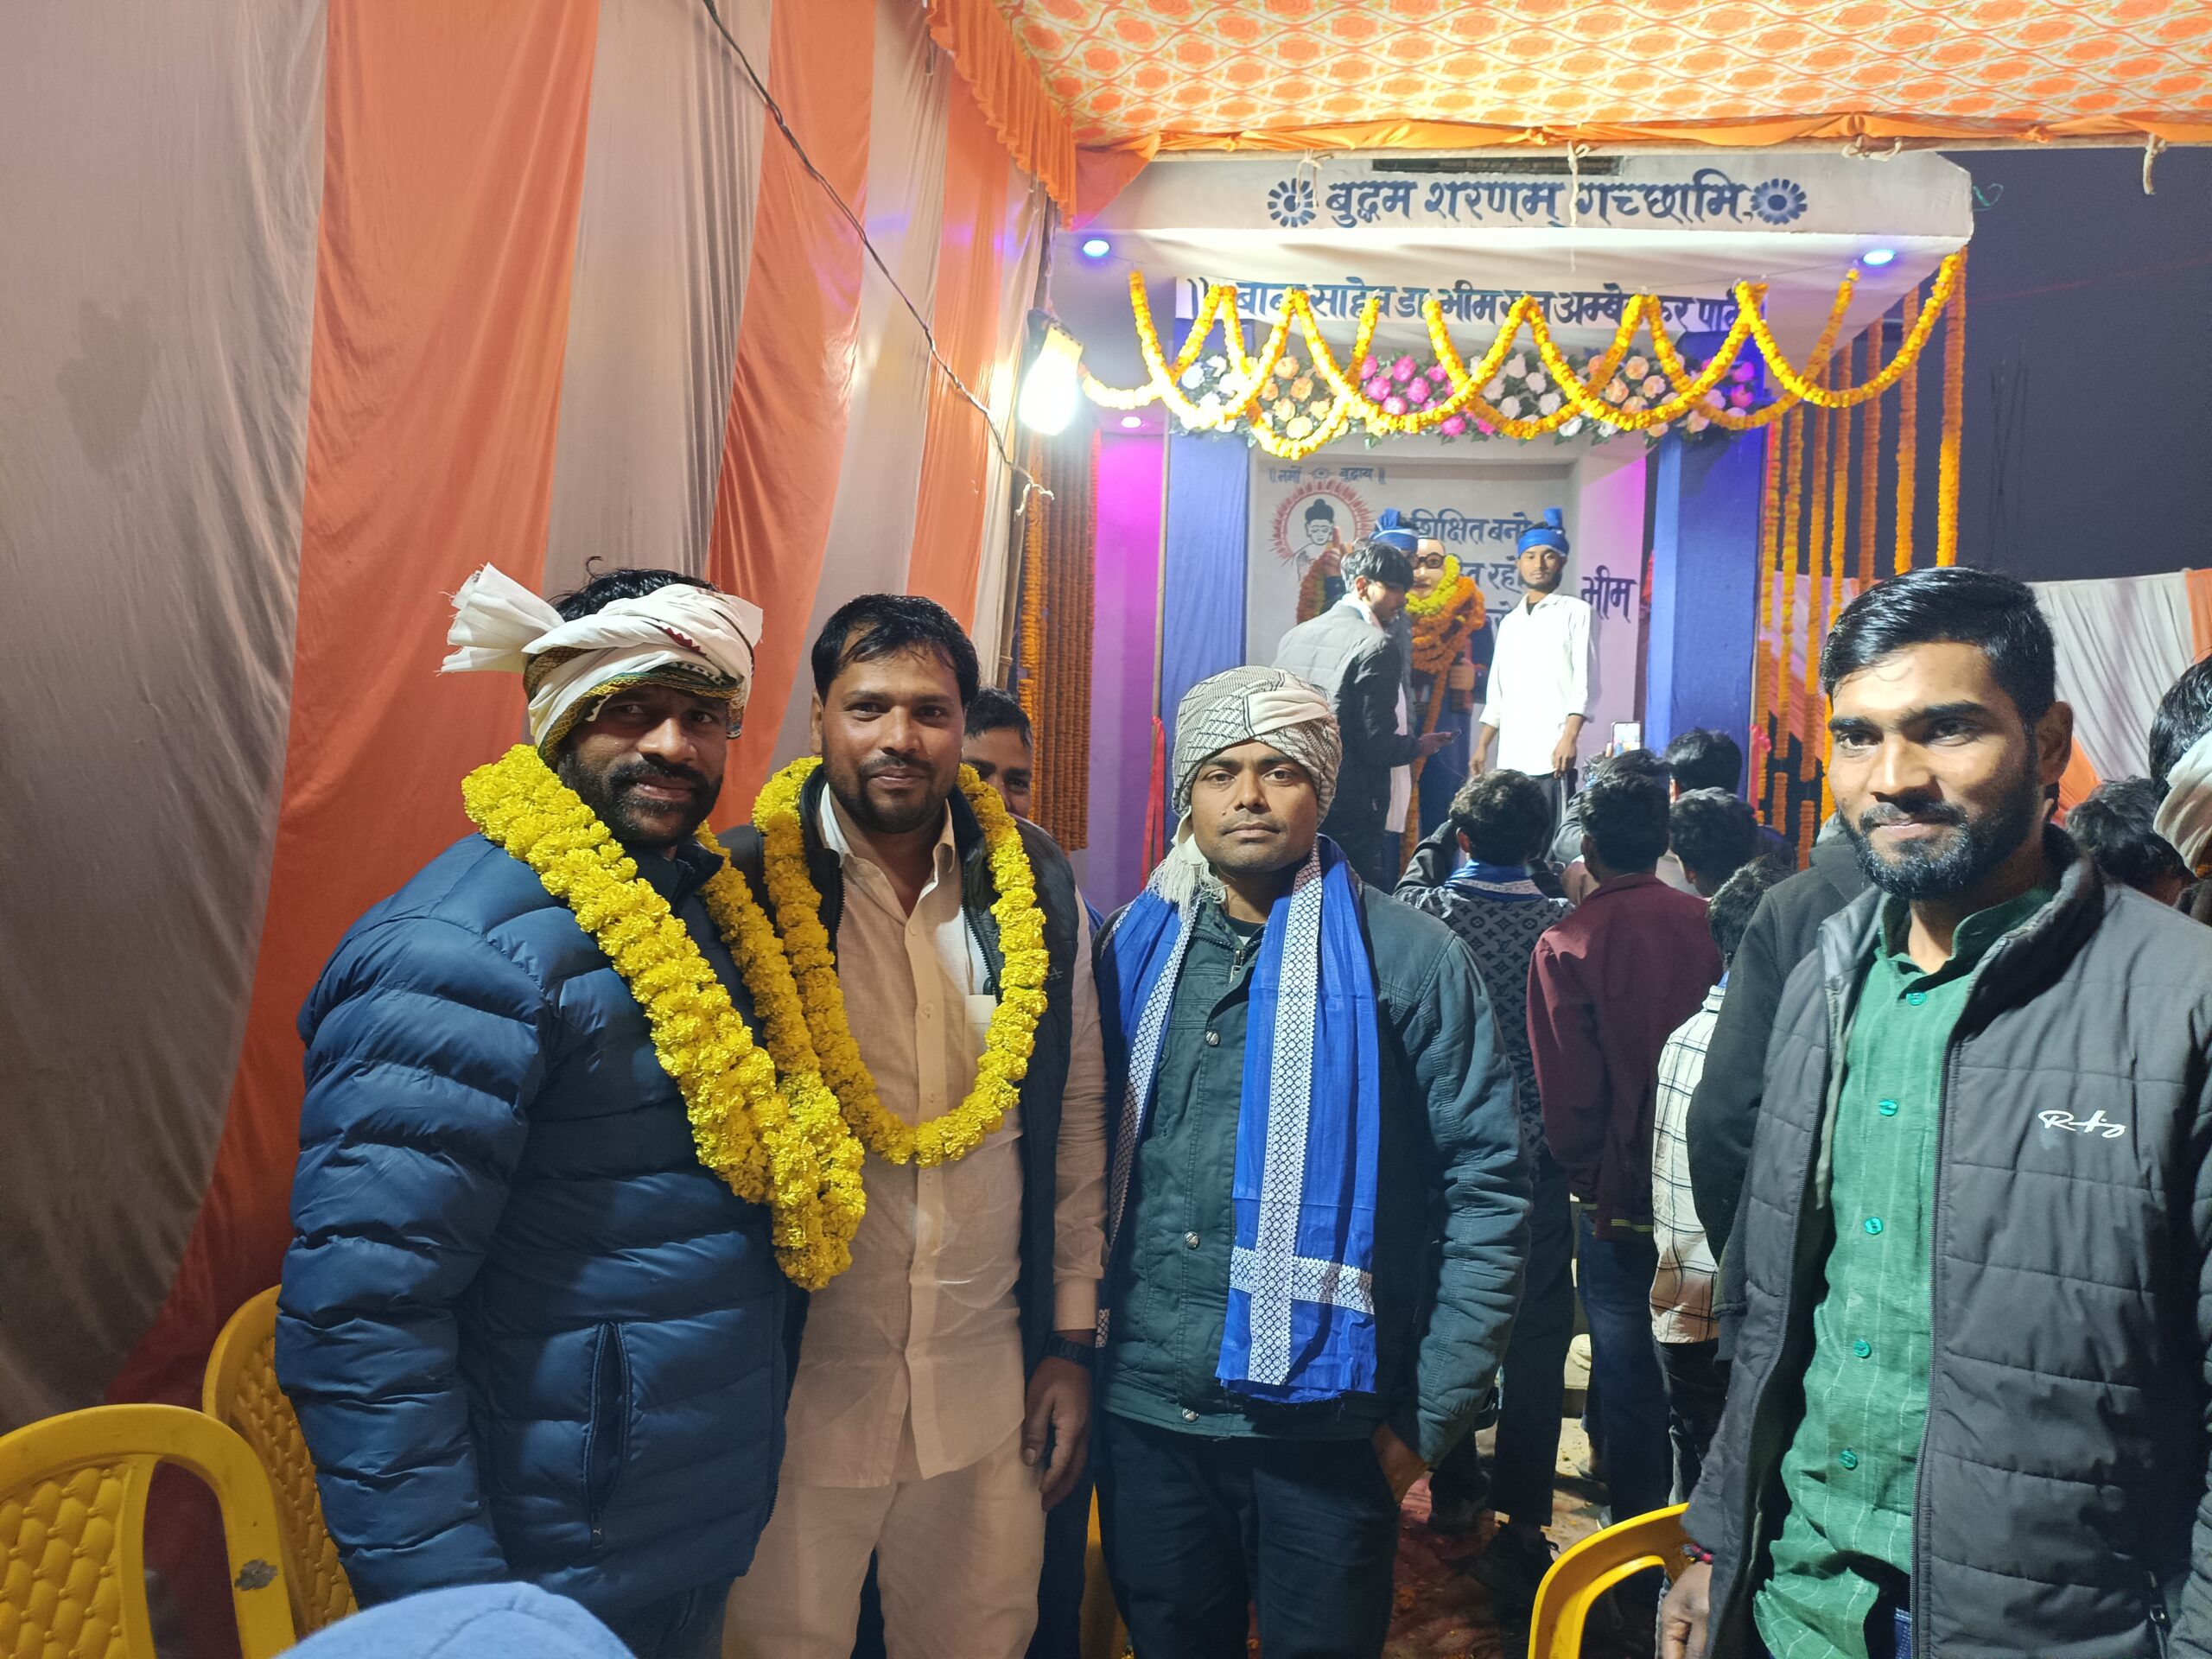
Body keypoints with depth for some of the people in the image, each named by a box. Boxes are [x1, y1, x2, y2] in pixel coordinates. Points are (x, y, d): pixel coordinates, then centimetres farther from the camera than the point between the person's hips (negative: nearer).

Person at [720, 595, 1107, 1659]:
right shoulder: (741, 884, -10)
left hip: (991, 1389, 3)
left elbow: (1076, 1124, 6)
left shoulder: (1036, 886, 0)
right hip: (795, 1383, -2)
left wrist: (1072, 1341, 7)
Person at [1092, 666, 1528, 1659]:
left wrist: (1432, 1413, -6)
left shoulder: (1409, 960, -6)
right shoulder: (1137, 950, 4)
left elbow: (1487, 1186, -6)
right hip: (1145, 1417, 3)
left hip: (1324, 1424, -3)